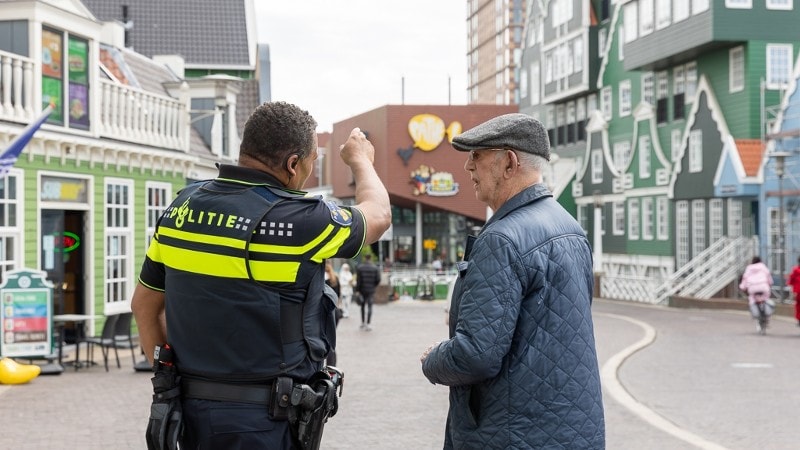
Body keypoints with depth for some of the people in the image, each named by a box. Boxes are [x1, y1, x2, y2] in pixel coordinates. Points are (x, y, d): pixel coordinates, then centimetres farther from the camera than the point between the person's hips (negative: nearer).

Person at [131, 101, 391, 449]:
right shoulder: (296, 219, -16)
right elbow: (379, 216, 4)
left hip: (192, 407, 6)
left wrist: (172, 377, 17)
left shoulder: (182, 207, 2)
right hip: (262, 420, -6)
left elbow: (144, 305, 11)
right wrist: (360, 160, 23)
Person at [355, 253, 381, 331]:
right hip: (371, 290, 0)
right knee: (370, 307, 1)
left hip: (362, 290, 0)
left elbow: (358, 280, -8)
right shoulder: (375, 268, -2)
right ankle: (368, 324, -8)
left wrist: (357, 290, -4)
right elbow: (378, 279, -4)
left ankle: (363, 323, 21)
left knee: (362, 306, 15)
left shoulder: (360, 268, -4)